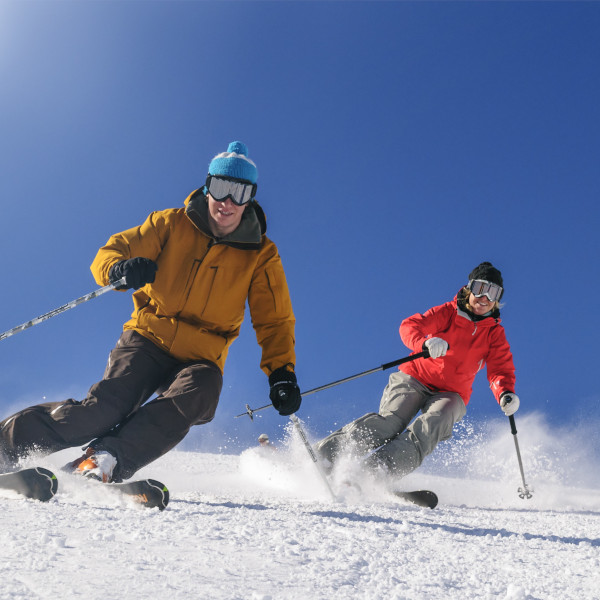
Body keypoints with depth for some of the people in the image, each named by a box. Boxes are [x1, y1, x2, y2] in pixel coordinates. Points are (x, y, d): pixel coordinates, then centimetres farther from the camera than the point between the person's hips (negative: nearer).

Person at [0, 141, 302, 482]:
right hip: (149, 339, 0)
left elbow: (275, 321, 8)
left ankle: (105, 461, -39)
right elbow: (111, 252, 2)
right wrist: (120, 268, -23)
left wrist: (281, 372, -7)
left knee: (183, 404, -32)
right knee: (107, 406, -22)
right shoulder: (172, 224, 3)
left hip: (200, 359, 1)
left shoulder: (261, 256, 4)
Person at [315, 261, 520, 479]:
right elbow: (409, 326, -15)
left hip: (450, 394, 2)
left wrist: (505, 394, -29)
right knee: (391, 420, -25)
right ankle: (326, 452, -27)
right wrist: (425, 344, -38)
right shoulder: (448, 313, -1)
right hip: (415, 379, -2)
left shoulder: (495, 334, 5)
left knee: (431, 425, -30)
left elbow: (500, 370, -5)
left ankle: (382, 466, -47)